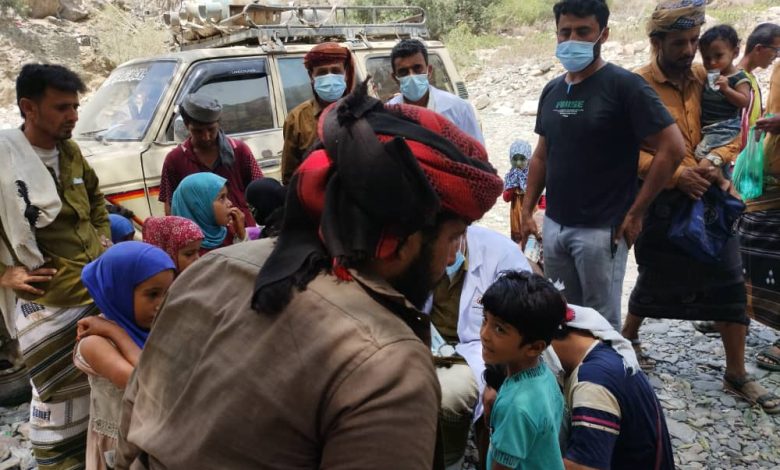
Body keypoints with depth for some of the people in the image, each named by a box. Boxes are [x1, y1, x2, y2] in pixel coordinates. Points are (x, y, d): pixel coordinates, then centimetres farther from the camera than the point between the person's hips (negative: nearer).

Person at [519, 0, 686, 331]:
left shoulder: (623, 85, -10)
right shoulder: (551, 91, 9)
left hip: (601, 230, -6)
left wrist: (634, 213, -11)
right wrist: (527, 211, 10)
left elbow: (672, 149, -12)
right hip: (553, 226, 6)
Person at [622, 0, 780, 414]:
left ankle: (737, 374, 20)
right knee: (655, 280, 11)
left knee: (730, 284, 6)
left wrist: (715, 163, -15)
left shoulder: (708, 79, 5)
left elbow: (733, 132, 6)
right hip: (661, 202, -4)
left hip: (711, 196, 5)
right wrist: (677, 174, -24)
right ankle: (628, 337, 38)